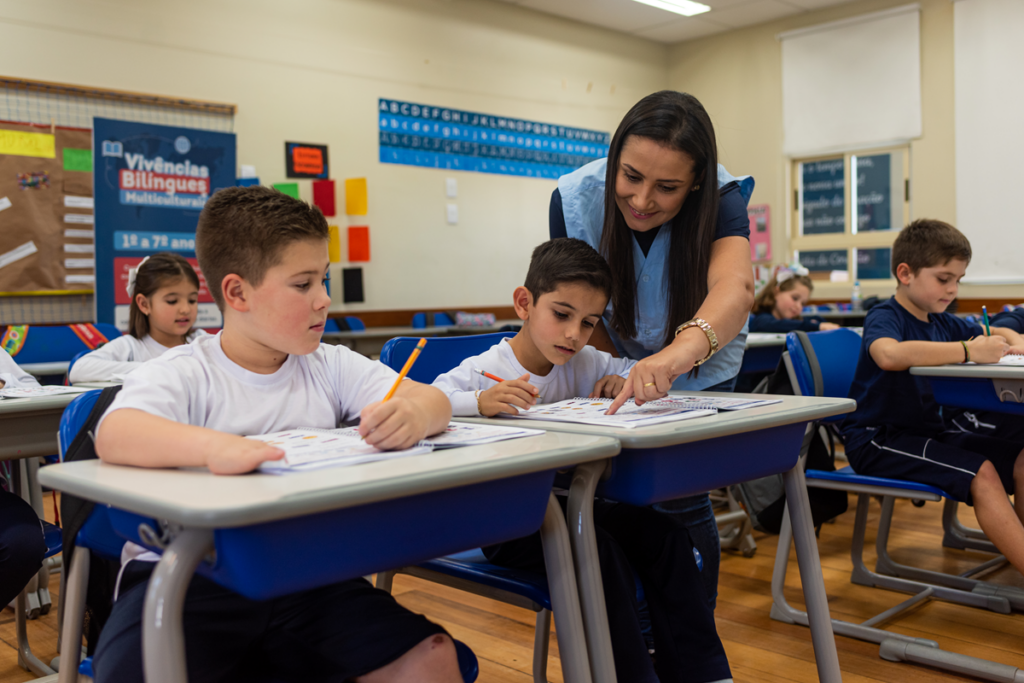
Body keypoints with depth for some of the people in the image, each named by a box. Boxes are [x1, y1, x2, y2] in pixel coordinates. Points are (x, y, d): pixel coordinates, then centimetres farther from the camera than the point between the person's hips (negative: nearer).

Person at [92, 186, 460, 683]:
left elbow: (434, 400, 3)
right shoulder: (182, 375, -4)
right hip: (185, 577, -3)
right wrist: (210, 445, -44)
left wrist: (414, 413, -23)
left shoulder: (331, 367, 9)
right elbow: (114, 435, -24)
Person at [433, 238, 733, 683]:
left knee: (662, 532, -13)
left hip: (565, 508, 6)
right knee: (598, 548, -31)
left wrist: (626, 380, -3)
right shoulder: (481, 372, -12)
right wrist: (480, 402, -46)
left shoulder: (583, 365, 8)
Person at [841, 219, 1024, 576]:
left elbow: (995, 334, 30)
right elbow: (888, 353, -36)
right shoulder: (884, 317, -11)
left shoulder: (941, 323, 14)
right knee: (981, 472, -25)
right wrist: (968, 351, -34)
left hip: (928, 431, 9)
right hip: (878, 439, -8)